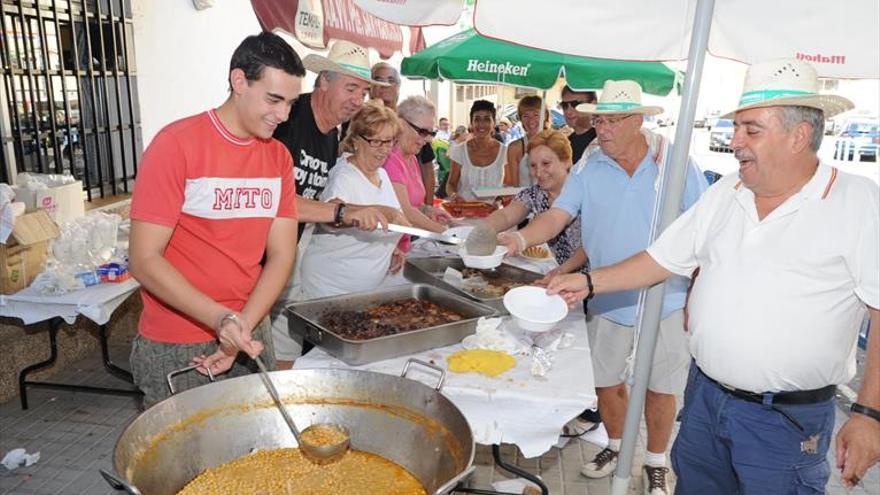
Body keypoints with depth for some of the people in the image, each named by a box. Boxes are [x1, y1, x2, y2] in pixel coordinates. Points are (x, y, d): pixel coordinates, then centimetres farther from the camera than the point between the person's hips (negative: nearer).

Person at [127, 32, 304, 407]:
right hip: (175, 348, -5)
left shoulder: (279, 156, 2)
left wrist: (243, 328, -12)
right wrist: (220, 318, -27)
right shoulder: (176, 144, -13)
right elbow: (144, 261, -16)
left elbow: (281, 255, 0)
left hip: (249, 335, 5)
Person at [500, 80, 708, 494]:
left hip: (666, 301, -2)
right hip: (607, 300, 3)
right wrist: (521, 239, -27)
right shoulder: (589, 169, 0)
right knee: (605, 380, 15)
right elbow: (557, 216, -7)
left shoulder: (676, 162, -7)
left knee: (660, 387, 11)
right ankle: (616, 446, 42)